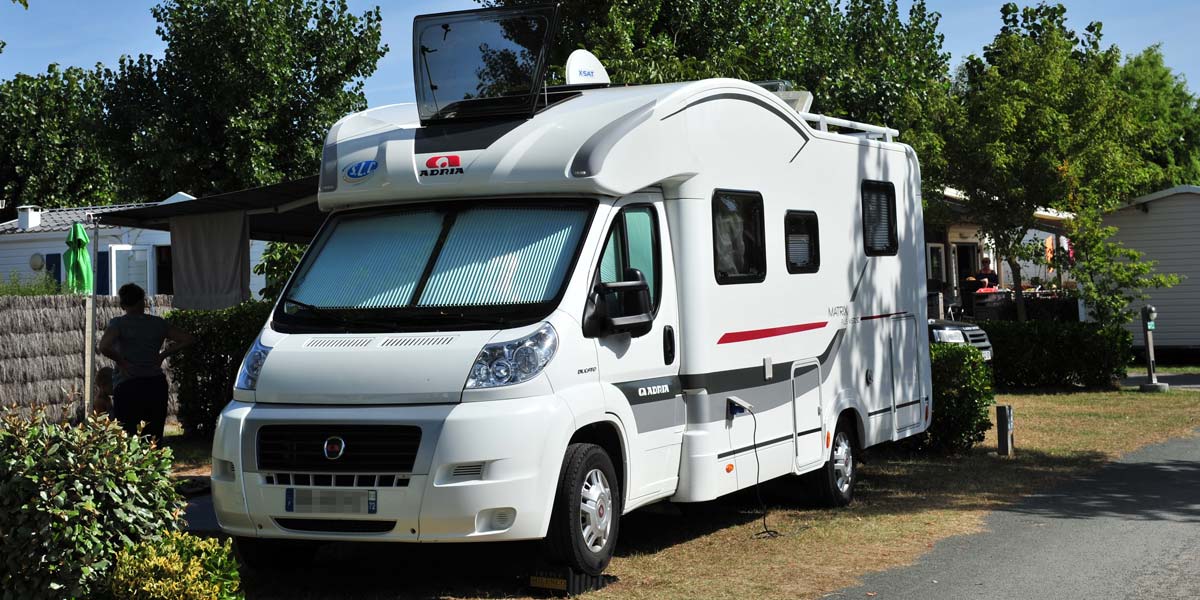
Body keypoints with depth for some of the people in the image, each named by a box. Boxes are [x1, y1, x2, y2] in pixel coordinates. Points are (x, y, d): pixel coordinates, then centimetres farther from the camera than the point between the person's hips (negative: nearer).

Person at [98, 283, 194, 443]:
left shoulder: (119, 323, -4)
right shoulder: (158, 323, 7)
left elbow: (104, 347, -20)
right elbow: (187, 339, 10)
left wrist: (120, 360, -5)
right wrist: (163, 354, 10)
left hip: (128, 387, -4)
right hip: (156, 386, 4)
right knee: (155, 439, 9)